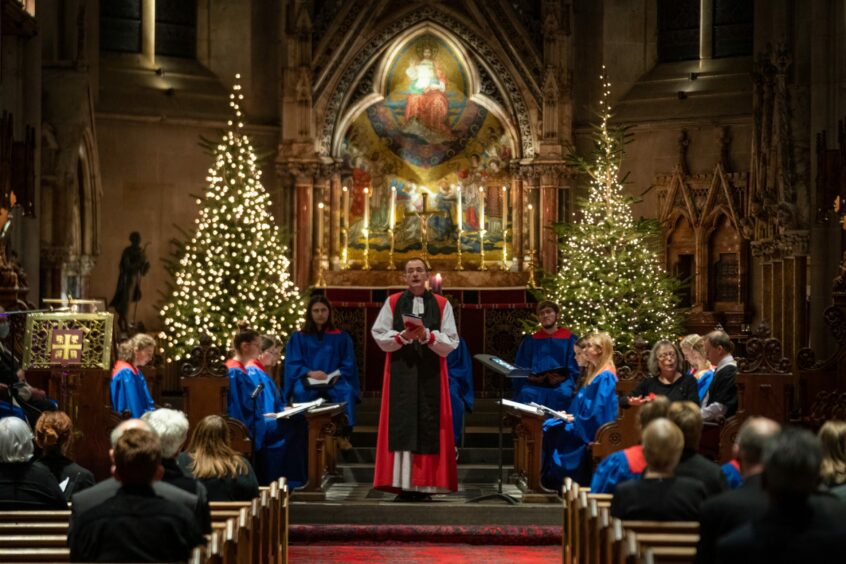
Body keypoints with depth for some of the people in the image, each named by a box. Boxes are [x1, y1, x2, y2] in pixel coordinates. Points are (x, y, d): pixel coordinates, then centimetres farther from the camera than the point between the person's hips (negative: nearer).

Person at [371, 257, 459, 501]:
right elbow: (378, 335, 1)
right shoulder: (392, 303, 7)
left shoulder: (441, 304, 6)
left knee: (428, 425, -3)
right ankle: (403, 485, -4)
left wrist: (427, 336, -16)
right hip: (401, 373, 0)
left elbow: (451, 342, 0)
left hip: (430, 374, 0)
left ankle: (424, 484, 1)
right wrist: (403, 337, -15)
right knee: (401, 425, -5)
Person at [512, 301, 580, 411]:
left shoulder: (569, 339, 12)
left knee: (563, 393, -35)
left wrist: (560, 378, -13)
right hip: (535, 385, 1)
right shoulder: (530, 341, 17)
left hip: (561, 383, -1)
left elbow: (574, 369, 6)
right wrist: (532, 377, -10)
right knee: (526, 393, -33)